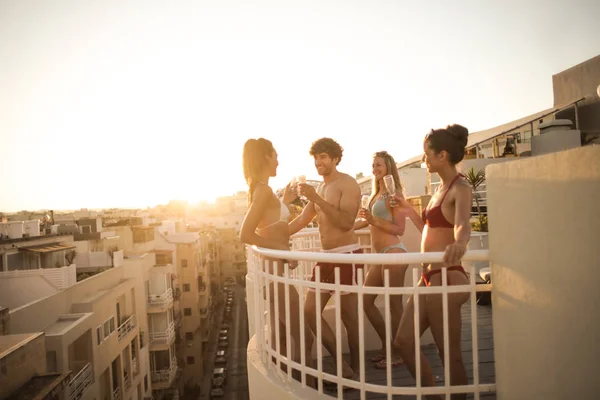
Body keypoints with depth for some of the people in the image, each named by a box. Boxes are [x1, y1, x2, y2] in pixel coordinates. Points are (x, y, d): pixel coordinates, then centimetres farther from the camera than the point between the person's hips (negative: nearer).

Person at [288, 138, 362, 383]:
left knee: (349, 316, 0)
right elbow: (302, 220, 21)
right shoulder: (319, 189, 16)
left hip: (346, 255, -9)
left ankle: (354, 370, 18)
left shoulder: (347, 184, -8)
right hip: (326, 257, 9)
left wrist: (317, 199, -25)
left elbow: (346, 222, -21)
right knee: (310, 311, 7)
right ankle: (342, 366, 17)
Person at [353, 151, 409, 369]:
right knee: (366, 300, 11)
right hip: (381, 255, 9)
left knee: (394, 305, -1)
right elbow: (367, 222, 28)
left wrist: (374, 220, -23)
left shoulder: (394, 193, -7)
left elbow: (399, 229, -15)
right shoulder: (376, 194, 16)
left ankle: (399, 354, 13)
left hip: (393, 252, -9)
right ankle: (387, 347, 24)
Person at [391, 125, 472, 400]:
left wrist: (459, 244, -55)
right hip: (429, 278, 10)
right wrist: (406, 208, 28)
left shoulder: (460, 189, -13)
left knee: (449, 355, 2)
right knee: (403, 342, 12)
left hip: (446, 278, -9)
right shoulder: (442, 188, 14)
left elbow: (462, 225, -34)